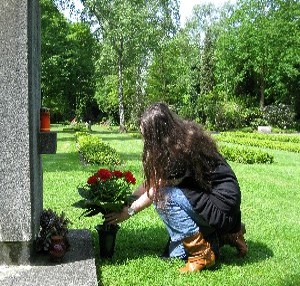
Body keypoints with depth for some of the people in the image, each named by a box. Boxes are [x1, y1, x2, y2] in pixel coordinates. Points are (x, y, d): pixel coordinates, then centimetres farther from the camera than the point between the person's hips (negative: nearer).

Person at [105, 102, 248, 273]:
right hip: (208, 196, 9)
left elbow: (154, 191, -16)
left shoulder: (181, 150, -26)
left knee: (163, 195, -23)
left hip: (222, 204, -9)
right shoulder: (181, 136, 0)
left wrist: (129, 211, -5)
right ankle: (225, 236, 16)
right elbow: (152, 181, 4)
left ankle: (202, 253, -12)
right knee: (175, 253, 10)